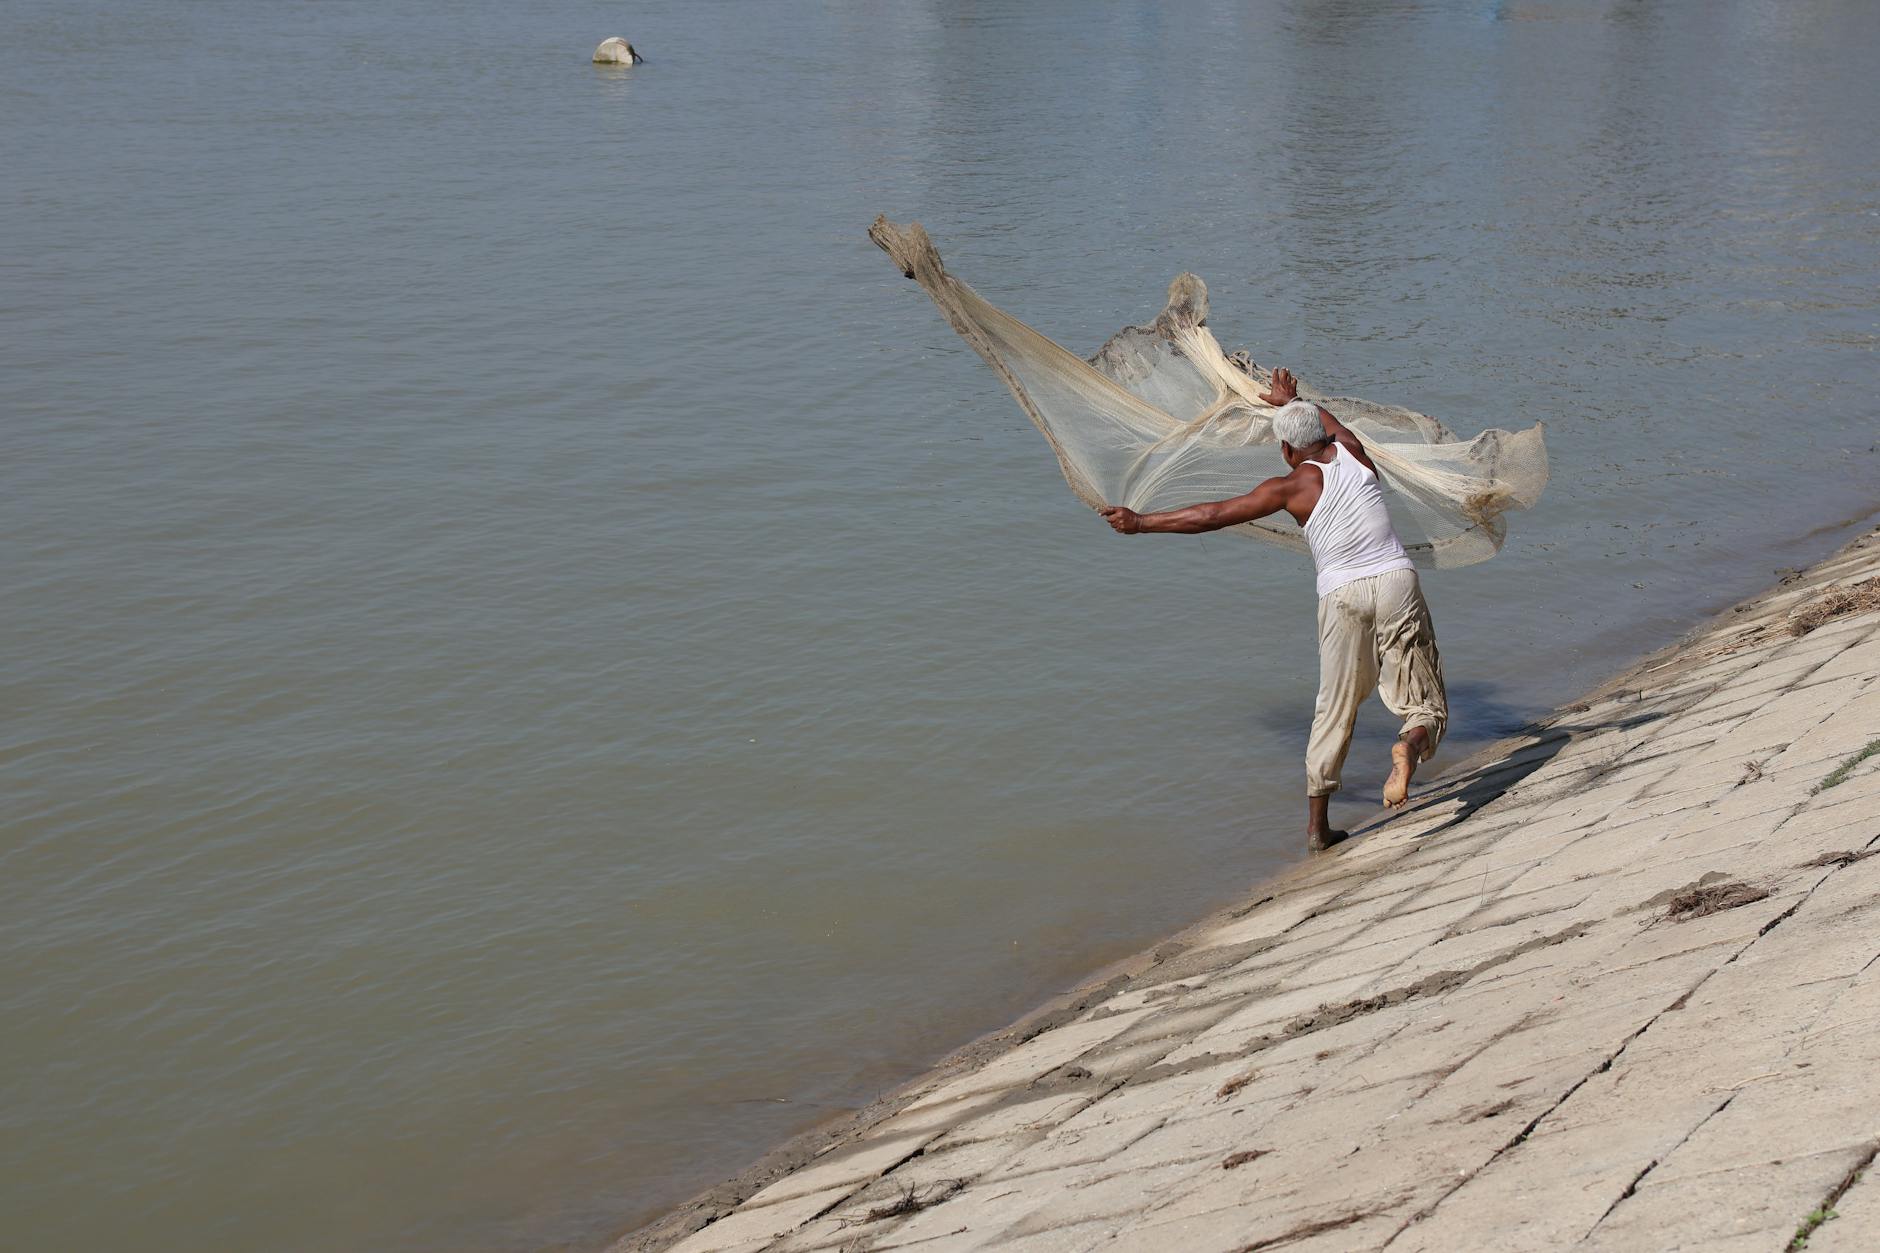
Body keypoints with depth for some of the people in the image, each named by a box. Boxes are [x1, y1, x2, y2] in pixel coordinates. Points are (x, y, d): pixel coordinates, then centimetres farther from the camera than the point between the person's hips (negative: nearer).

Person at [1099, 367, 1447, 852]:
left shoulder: (1292, 487, -1)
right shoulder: (1353, 451, 8)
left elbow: (1212, 515, -1)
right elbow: (1334, 425, 35)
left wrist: (1141, 522, 8)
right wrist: (1293, 402, 53)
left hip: (1342, 596, -2)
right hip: (1397, 581, 2)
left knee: (1334, 712, 12)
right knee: (1425, 707, 6)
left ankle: (1316, 826, 15)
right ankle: (1409, 747, -30)